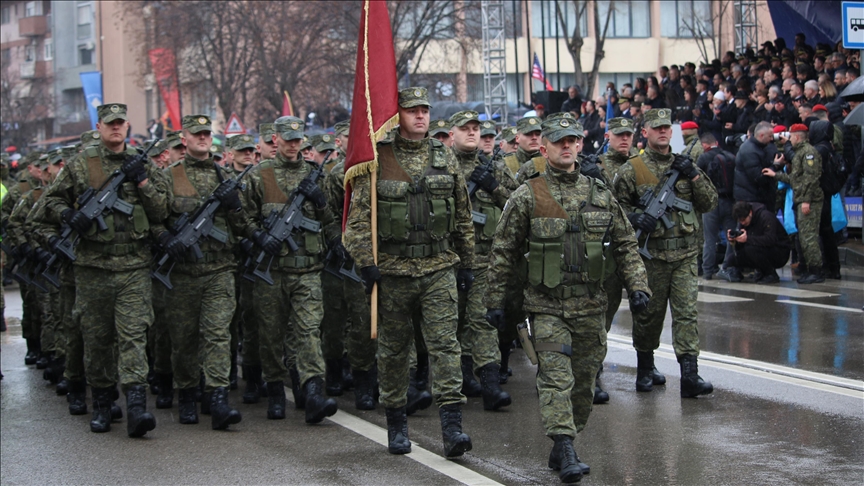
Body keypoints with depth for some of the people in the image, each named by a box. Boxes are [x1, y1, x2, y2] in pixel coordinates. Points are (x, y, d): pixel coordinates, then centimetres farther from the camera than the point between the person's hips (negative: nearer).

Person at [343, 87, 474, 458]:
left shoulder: (444, 158, 8)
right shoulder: (377, 160, -2)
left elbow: (463, 216, 15)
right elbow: (358, 216, -4)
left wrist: (466, 264, 14)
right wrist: (365, 262, -12)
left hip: (440, 268, 2)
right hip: (393, 270, -1)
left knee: (445, 343, -8)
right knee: (393, 348, 8)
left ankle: (452, 426, -11)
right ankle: (396, 424, 22)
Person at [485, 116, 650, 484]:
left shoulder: (600, 194, 7)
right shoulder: (526, 197, -2)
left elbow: (625, 244, 14)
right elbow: (504, 252, 2)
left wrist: (638, 285, 4)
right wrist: (495, 299, 1)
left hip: (590, 306, 4)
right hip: (547, 306, -4)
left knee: (584, 381, 8)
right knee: (556, 377, -13)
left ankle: (562, 448, 21)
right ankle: (566, 455, -18)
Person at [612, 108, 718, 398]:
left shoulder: (684, 165, 11)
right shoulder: (632, 170, 1)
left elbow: (710, 204, 10)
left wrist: (694, 175, -4)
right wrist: (634, 218, -17)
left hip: (685, 252, 2)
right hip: (651, 253, -2)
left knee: (686, 311, -6)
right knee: (649, 312, 7)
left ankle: (689, 375, -9)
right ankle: (645, 368, 26)